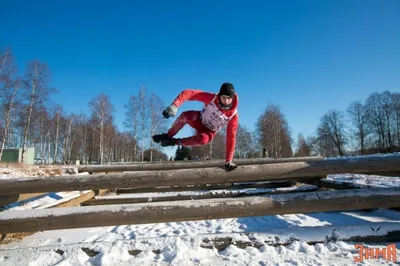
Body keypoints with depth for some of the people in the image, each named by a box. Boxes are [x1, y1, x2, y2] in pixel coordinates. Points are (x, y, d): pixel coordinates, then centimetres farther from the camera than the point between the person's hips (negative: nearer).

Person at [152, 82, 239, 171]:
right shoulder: (212, 98, -27)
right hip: (199, 120, 1)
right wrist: (174, 106, -46)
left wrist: (229, 161, -21)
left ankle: (176, 142, -14)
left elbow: (231, 138, -21)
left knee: (203, 139, -37)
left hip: (208, 132, 0)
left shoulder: (233, 115, -26)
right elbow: (188, 93, -31)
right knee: (185, 116, -33)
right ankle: (168, 136, -8)